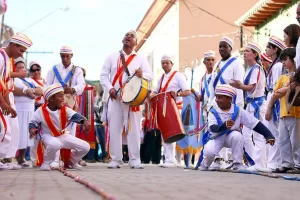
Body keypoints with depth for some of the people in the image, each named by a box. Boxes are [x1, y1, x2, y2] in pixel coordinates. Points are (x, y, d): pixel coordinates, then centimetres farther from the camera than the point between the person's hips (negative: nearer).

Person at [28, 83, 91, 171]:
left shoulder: (65, 110, -7)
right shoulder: (41, 111, -14)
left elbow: (75, 116, -22)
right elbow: (32, 122, -5)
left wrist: (84, 121, -44)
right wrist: (32, 129, -29)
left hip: (63, 135, 5)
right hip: (48, 136, -5)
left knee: (85, 147, -5)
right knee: (55, 144, -45)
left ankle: (72, 162, 25)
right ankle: (46, 163, -15)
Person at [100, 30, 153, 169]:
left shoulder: (140, 59, 9)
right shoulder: (112, 57, 11)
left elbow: (150, 75, 1)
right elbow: (103, 75, 7)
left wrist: (142, 75, -22)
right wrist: (110, 88, -10)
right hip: (115, 97, 1)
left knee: (134, 129, -3)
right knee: (114, 129, 0)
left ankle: (135, 160, 1)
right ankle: (115, 159, 5)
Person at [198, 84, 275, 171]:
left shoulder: (238, 111, -14)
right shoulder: (213, 112, -15)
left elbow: (255, 123, -15)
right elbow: (213, 128, -31)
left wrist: (268, 135, -23)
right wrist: (224, 126, -52)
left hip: (231, 137, 1)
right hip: (217, 138, -1)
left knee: (237, 135, -34)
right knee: (208, 151, -30)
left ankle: (237, 164, -15)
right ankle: (205, 164, 9)